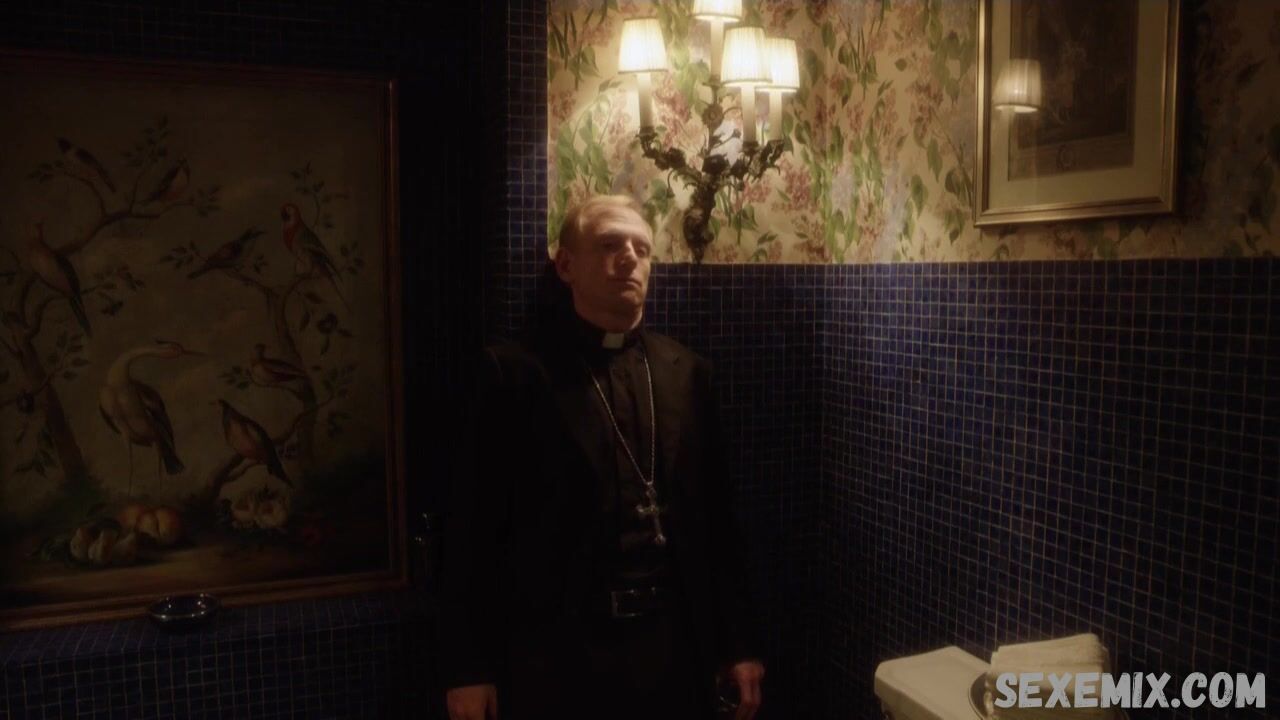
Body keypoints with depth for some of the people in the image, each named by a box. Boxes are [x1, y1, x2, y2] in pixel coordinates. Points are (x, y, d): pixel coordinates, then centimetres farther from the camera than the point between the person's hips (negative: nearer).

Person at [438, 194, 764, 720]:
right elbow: (473, 526, -6)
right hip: (558, 648, -3)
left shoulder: (685, 372, 5)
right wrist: (468, 666, -7)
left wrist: (737, 644, 7)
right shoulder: (516, 372, -6)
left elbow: (715, 516, 8)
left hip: (671, 645, 3)